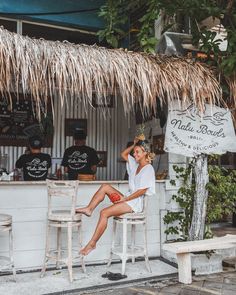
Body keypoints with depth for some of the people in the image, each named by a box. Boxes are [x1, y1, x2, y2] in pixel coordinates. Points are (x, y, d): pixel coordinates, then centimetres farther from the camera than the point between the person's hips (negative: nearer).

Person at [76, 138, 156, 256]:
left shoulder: (148, 169, -12)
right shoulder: (136, 164, 13)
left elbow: (142, 191, -19)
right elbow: (123, 154, 26)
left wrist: (125, 199, -18)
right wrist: (134, 145, 13)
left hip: (135, 202, -9)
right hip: (128, 198, 9)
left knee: (104, 213, -22)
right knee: (105, 187, -3)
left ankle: (92, 243, -16)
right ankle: (89, 209, -7)